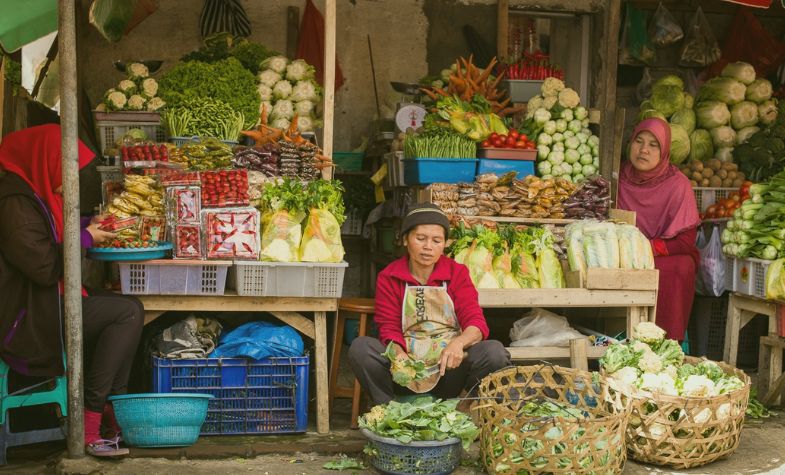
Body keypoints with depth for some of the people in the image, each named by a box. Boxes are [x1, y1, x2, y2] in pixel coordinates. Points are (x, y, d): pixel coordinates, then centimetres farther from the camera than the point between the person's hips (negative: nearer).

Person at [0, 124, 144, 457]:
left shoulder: (32, 194, 12)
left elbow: (49, 238, 28)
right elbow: (45, 267, -24)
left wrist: (86, 225, 12)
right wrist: (86, 239, -10)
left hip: (41, 301, 11)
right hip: (27, 316, -11)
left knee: (121, 311, 11)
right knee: (129, 312, -16)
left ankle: (113, 407, 7)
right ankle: (90, 425, -13)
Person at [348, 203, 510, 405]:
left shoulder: (457, 273, 5)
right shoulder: (388, 278, 5)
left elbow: (476, 322, -5)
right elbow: (389, 328, -1)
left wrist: (458, 343, -29)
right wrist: (398, 353, -26)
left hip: (450, 368, 0)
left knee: (495, 352, -28)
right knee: (360, 347, -26)